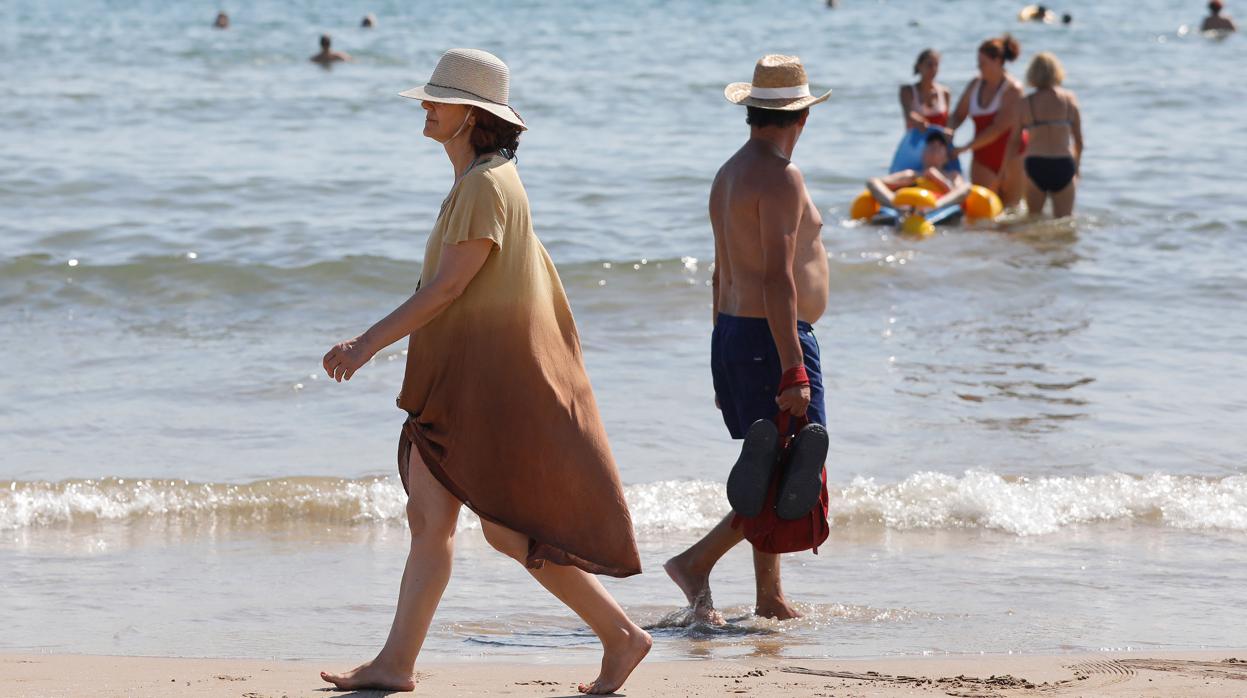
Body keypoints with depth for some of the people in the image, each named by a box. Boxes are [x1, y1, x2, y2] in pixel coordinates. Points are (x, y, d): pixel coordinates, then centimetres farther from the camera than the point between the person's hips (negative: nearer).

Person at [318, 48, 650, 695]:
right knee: (427, 517, 7)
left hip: (495, 384, -10)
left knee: (508, 529, -7)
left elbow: (446, 287, -20)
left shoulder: (487, 185, -16)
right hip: (456, 382, 10)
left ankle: (621, 635, 1)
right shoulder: (478, 181, 14)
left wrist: (369, 343, -18)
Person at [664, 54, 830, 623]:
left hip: (733, 336, 10)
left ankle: (771, 602, 15)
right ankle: (698, 561, -12)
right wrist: (793, 373, -25)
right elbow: (778, 279, -23)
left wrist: (728, 362, 25)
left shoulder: (730, 174, 14)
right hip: (773, 339, -10)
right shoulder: (780, 177, -16)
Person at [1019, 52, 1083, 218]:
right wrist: (1076, 167, 25)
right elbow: (1079, 140, 9)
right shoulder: (1069, 99, 4)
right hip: (1064, 165, 1)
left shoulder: (1025, 103, 0)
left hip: (1035, 166, -1)